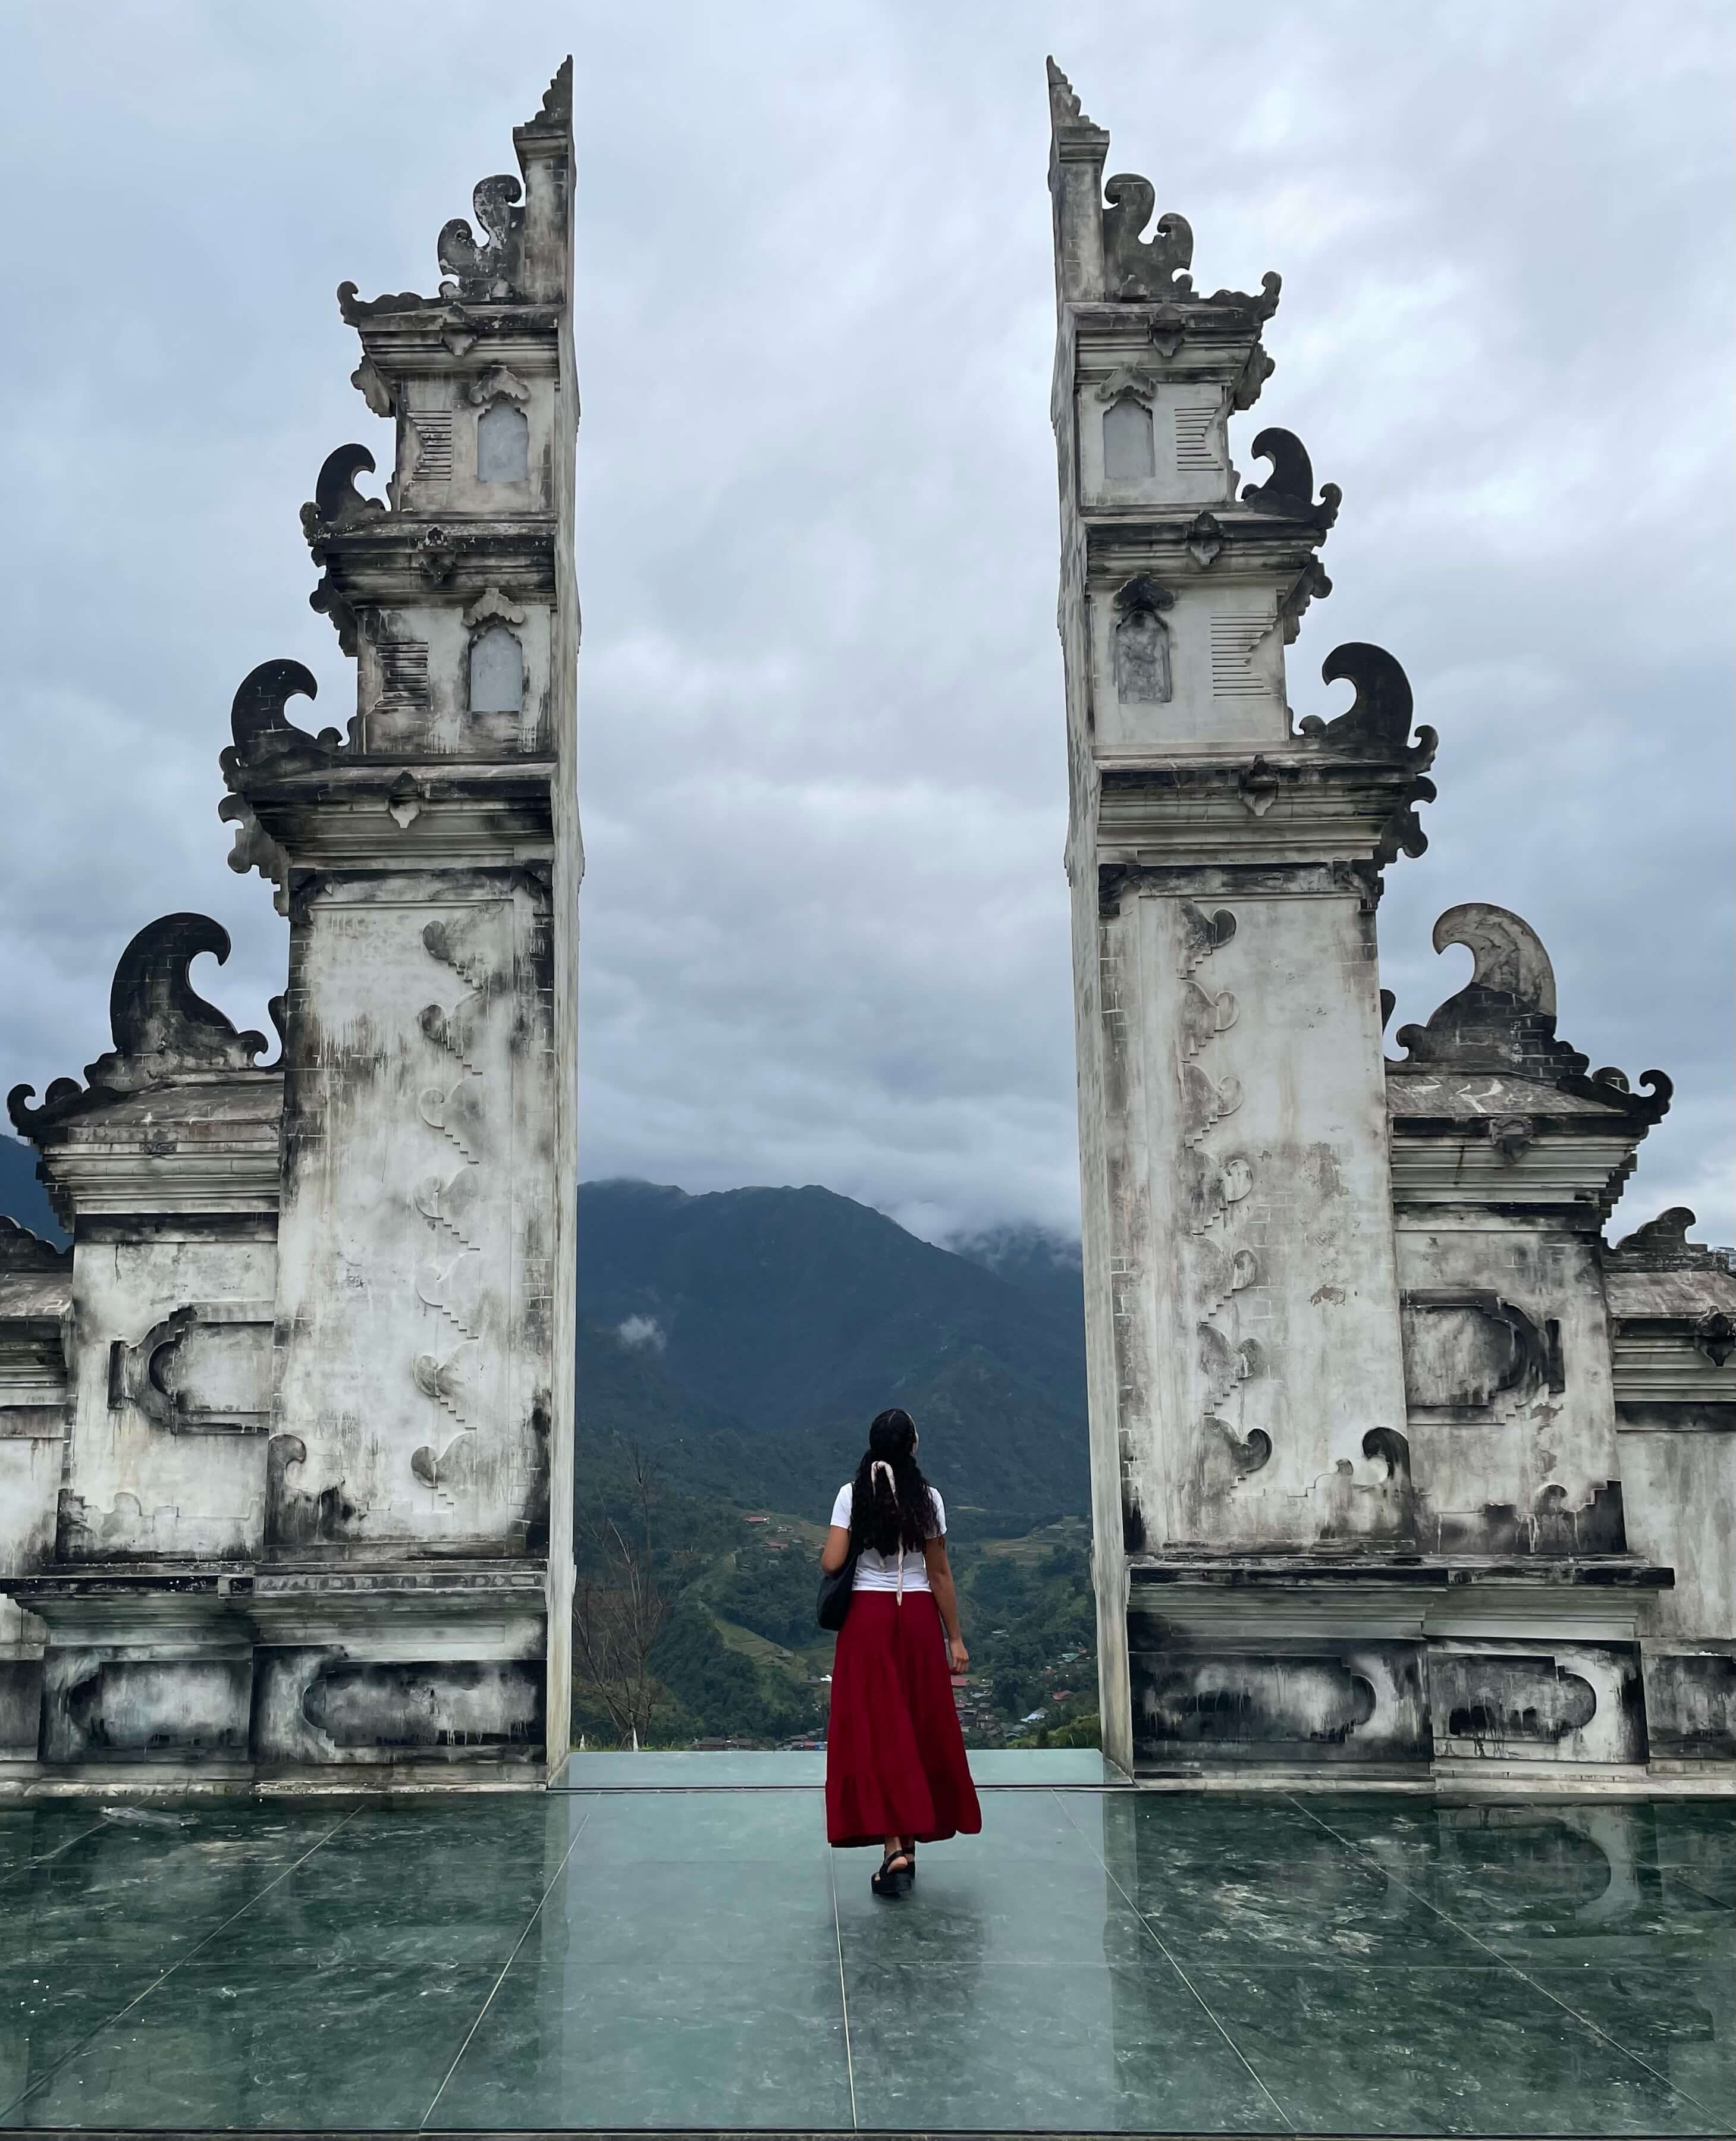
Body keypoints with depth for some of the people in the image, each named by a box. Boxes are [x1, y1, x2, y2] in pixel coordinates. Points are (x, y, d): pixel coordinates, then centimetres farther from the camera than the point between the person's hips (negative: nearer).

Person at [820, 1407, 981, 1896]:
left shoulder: (852, 1495, -6)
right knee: (920, 1729, 14)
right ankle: (910, 1839, 21)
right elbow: (940, 1573, -1)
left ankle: (895, 1848, -12)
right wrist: (954, 1637, 5)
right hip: (918, 1618, 1)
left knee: (875, 1732, 0)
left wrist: (829, 1551, 11)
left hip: (868, 1618, -1)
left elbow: (831, 1564, -12)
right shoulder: (927, 1499, -3)